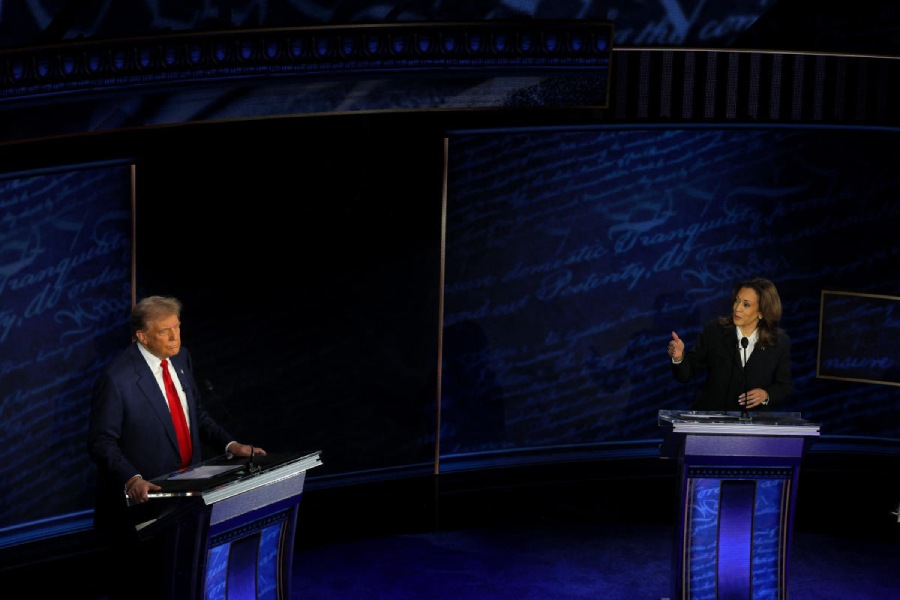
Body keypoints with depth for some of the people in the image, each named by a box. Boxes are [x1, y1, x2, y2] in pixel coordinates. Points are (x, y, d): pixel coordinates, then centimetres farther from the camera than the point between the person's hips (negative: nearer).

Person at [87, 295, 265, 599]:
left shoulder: (181, 359, 4)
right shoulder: (116, 379, -19)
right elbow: (101, 443, -17)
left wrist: (230, 445, 2)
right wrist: (131, 480, -31)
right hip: (142, 496, -6)